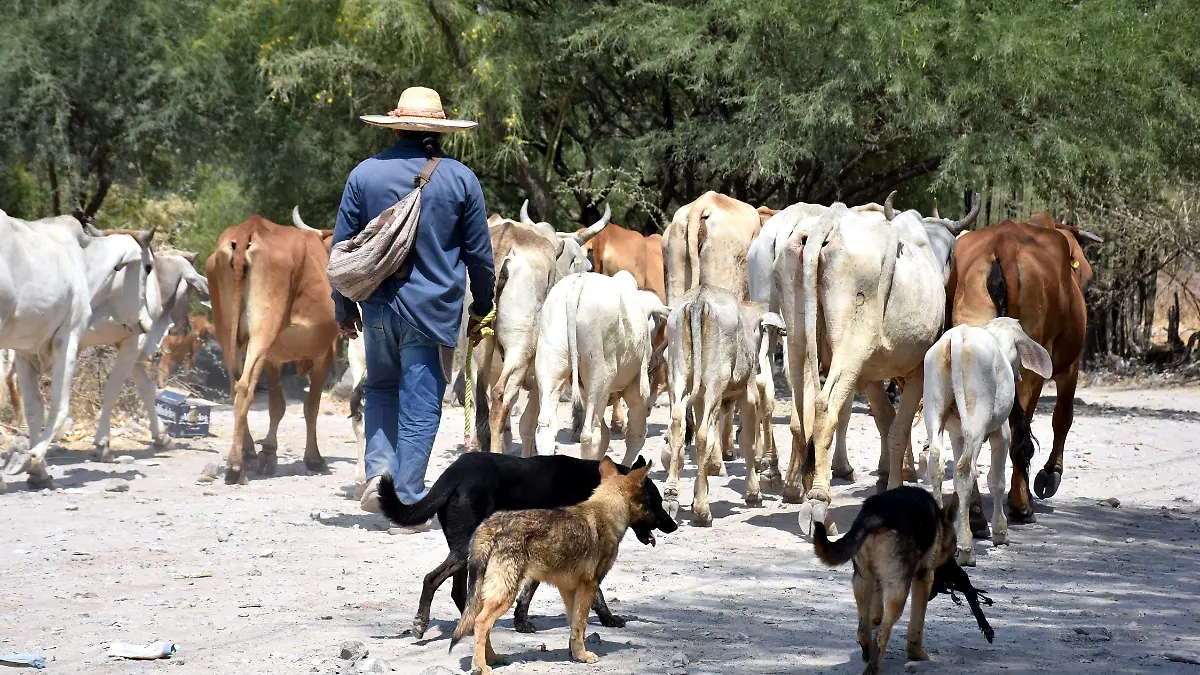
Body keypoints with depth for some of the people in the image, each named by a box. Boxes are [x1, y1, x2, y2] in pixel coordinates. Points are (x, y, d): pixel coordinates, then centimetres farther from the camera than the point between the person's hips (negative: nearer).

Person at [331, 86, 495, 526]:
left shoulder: (365, 174, 3)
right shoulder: (460, 180, -1)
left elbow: (341, 247, 6)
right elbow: (480, 253, 4)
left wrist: (343, 307, 16)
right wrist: (482, 307, 17)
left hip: (378, 306, 2)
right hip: (434, 309, -2)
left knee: (380, 389, 22)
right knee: (420, 405, 2)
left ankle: (379, 474, 4)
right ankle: (407, 501, 1)